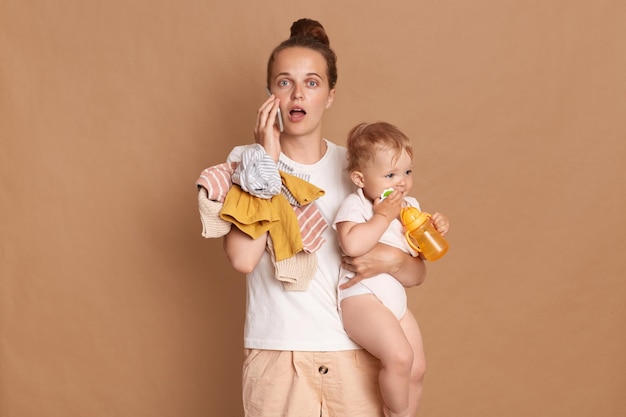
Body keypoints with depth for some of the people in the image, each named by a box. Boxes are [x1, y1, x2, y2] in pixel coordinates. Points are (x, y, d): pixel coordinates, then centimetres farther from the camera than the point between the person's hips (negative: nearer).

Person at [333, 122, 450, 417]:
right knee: (400, 356, -25)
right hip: (362, 297, -8)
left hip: (397, 298, 8)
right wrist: (384, 215, -22)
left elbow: (419, 252, 18)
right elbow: (352, 244, -33)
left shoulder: (409, 206, 10)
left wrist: (436, 230, -1)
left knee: (416, 369, 10)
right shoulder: (354, 205, -13)